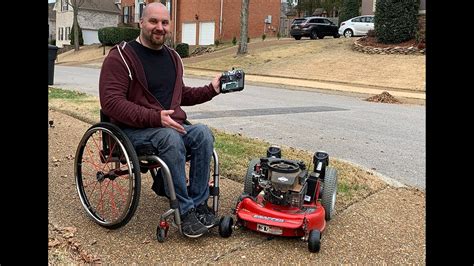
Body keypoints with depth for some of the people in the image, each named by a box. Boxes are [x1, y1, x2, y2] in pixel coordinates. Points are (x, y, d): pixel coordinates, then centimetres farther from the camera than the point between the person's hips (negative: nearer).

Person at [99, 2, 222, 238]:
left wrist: (211, 90, 10)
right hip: (134, 130, -6)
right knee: (171, 138, -36)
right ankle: (185, 211, -25)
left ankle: (199, 203, -16)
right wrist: (155, 117, -26)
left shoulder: (172, 57, 15)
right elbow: (111, 102, -17)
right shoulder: (121, 56, -6)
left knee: (203, 133, -23)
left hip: (171, 125, 6)